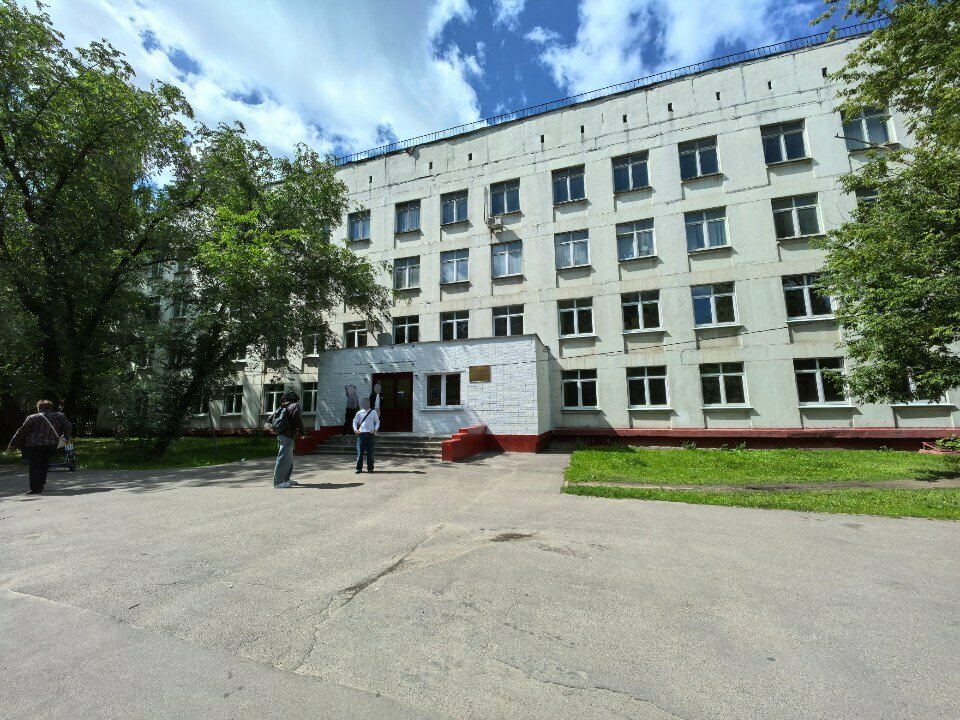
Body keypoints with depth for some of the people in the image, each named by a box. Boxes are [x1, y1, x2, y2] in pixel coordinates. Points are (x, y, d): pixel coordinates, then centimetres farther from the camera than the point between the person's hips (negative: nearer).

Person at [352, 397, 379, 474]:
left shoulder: (373, 412, 7)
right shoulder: (359, 413, 8)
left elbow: (377, 422, 11)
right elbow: (355, 421, 11)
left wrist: (376, 429, -7)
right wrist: (355, 429, -7)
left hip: (370, 434, 0)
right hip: (361, 433, 0)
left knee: (370, 452, 4)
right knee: (360, 452, 1)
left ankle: (370, 468, 12)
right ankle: (359, 468, 9)